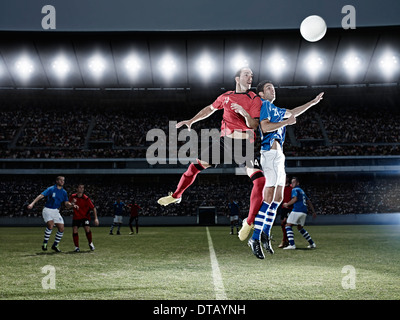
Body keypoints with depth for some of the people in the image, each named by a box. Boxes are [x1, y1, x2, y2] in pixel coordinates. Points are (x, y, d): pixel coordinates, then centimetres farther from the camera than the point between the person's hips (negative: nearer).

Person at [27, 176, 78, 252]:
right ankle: (45, 243, -11)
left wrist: (72, 205, -10)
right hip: (48, 210, -6)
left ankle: (55, 245, 18)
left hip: (56, 211, 6)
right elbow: (41, 196, -19)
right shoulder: (51, 189, -9)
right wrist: (32, 203, -31)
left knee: (61, 229, -1)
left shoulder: (64, 192, 8)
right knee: (50, 225, -27)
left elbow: (66, 204, 12)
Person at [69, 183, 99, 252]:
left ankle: (90, 243, 7)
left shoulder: (86, 198, -16)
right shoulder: (72, 197, -6)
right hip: (76, 217, 2)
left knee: (87, 229, -19)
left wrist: (96, 218, -24)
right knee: (74, 230, -13)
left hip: (85, 216, -2)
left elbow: (93, 208, -15)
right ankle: (77, 247, 0)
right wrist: (72, 203, -20)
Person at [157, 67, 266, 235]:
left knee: (259, 180, -20)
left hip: (244, 144, -3)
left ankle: (249, 223, -7)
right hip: (225, 139, 3)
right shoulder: (226, 96, 12)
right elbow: (210, 109, 27)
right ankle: (176, 196, 28)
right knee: (196, 165, 4)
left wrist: (244, 113, -26)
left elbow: (254, 125, -8)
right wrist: (191, 121, 23)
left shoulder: (255, 99, 0)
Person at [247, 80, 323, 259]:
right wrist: (286, 122, -13)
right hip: (271, 153, -10)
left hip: (278, 155, 10)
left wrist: (313, 102, 46)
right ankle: (255, 238, -15)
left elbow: (293, 112, 42)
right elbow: (265, 127, -18)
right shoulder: (264, 105, -2)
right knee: (269, 198, -16)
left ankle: (265, 234, 15)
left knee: (278, 198, 9)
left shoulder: (274, 109, 26)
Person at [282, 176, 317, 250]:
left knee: (288, 226, -6)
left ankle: (292, 245, -19)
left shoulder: (295, 190, 0)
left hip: (297, 210, -9)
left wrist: (287, 204, -6)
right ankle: (312, 243, 21)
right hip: (304, 211, 9)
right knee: (300, 228, 22)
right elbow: (309, 202, 27)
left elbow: (295, 199, -18)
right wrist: (313, 212, 28)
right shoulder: (302, 191, 27)